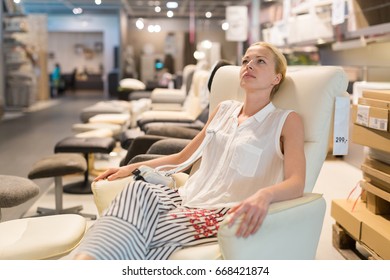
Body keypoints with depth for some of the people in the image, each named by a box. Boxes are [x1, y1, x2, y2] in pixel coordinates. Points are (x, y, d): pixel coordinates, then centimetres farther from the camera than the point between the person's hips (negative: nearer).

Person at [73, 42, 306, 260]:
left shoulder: (287, 120, 5)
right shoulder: (224, 109, 22)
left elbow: (296, 183, -10)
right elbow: (183, 157, 30)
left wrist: (264, 195, -34)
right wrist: (131, 167, 22)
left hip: (224, 214, -4)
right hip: (189, 199, 5)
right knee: (138, 191, -30)